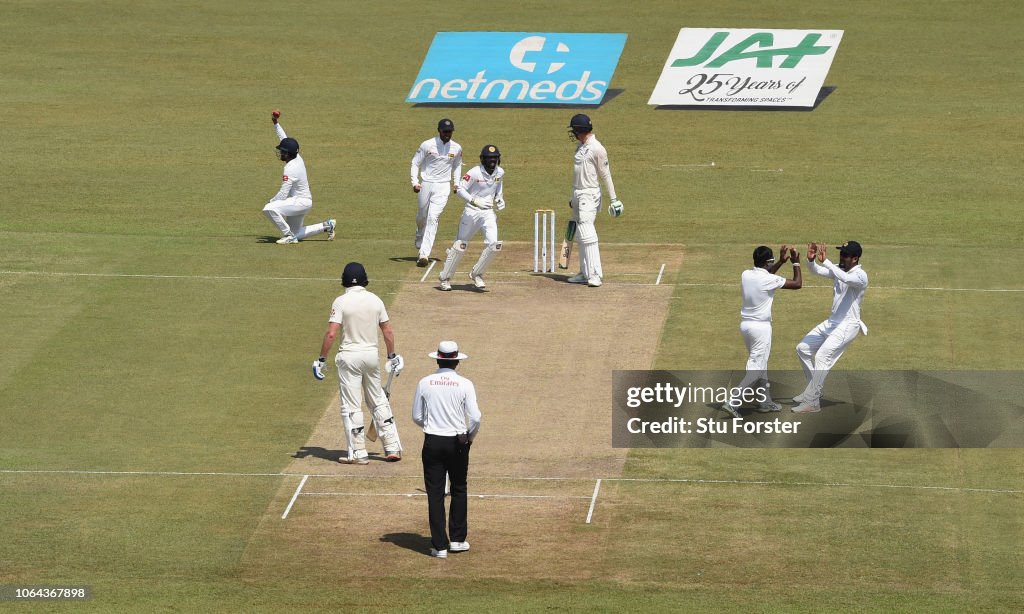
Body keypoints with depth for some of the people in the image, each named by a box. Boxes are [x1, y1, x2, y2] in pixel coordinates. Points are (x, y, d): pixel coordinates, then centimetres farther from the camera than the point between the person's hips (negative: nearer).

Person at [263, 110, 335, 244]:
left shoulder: (290, 168, -23)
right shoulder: (297, 157, 2)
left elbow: (283, 194, -24)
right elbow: (284, 139, 18)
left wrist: (271, 201, -8)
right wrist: (276, 123, 19)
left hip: (300, 202, -10)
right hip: (304, 202, 10)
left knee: (269, 209, -26)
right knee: (296, 234, 22)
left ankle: (288, 235, -16)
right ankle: (327, 226, 24)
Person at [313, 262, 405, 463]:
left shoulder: (341, 302, -11)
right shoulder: (375, 300, 1)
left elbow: (331, 334, -16)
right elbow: (388, 331, 5)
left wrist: (321, 359, -9)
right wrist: (392, 356, 16)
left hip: (349, 357, -4)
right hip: (372, 355, 4)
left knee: (351, 406, 2)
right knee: (379, 402, 15)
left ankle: (358, 454, 1)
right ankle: (393, 448, 15)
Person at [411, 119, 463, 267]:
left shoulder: (457, 148, 2)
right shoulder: (427, 145, -6)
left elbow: (457, 166, 20)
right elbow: (415, 163, -1)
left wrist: (457, 183, 8)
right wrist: (415, 182, -12)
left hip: (443, 187, 0)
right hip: (425, 185, 0)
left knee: (433, 218, -12)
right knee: (422, 217, 12)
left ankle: (424, 254, -17)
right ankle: (420, 242, 44)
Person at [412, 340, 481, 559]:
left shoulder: (425, 383, -2)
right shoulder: (464, 384, -7)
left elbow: (417, 417, 4)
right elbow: (475, 417, -11)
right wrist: (470, 438, 7)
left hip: (432, 442, 0)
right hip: (457, 442, 0)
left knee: (435, 493, 3)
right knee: (459, 490, 16)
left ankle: (439, 545, 2)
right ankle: (457, 539, 18)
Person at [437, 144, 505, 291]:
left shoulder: (500, 172, 1)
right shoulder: (475, 173, -16)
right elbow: (460, 189, -17)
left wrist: (500, 199, 4)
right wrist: (475, 201, -29)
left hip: (489, 212, 4)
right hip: (472, 212, -4)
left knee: (494, 245, -14)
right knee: (460, 245, 5)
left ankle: (476, 274, 6)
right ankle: (445, 278, 21)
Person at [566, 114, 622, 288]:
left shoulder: (597, 148, -13)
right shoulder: (580, 147, 14)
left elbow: (606, 175, -13)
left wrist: (613, 198, -14)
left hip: (589, 195, -9)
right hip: (578, 195, 9)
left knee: (587, 234, -15)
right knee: (581, 236, 11)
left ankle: (595, 275, -17)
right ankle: (585, 273, 17)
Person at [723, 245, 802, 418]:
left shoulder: (746, 275, 1)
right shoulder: (769, 280, -18)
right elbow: (797, 284, -7)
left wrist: (781, 262, 23)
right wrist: (796, 262, 6)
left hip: (745, 324, 8)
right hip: (761, 326, -8)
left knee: (760, 364, 21)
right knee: (756, 368, -6)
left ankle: (764, 401, 28)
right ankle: (733, 402, -17)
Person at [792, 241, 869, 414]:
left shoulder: (860, 276, -17)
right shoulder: (839, 270, 7)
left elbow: (846, 279, -38)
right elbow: (817, 271, -2)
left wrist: (825, 261, -41)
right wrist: (811, 259, -24)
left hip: (848, 325, -9)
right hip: (831, 322, 9)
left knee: (822, 357, -19)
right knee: (803, 348, 13)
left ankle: (812, 402, -18)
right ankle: (814, 390, 22)